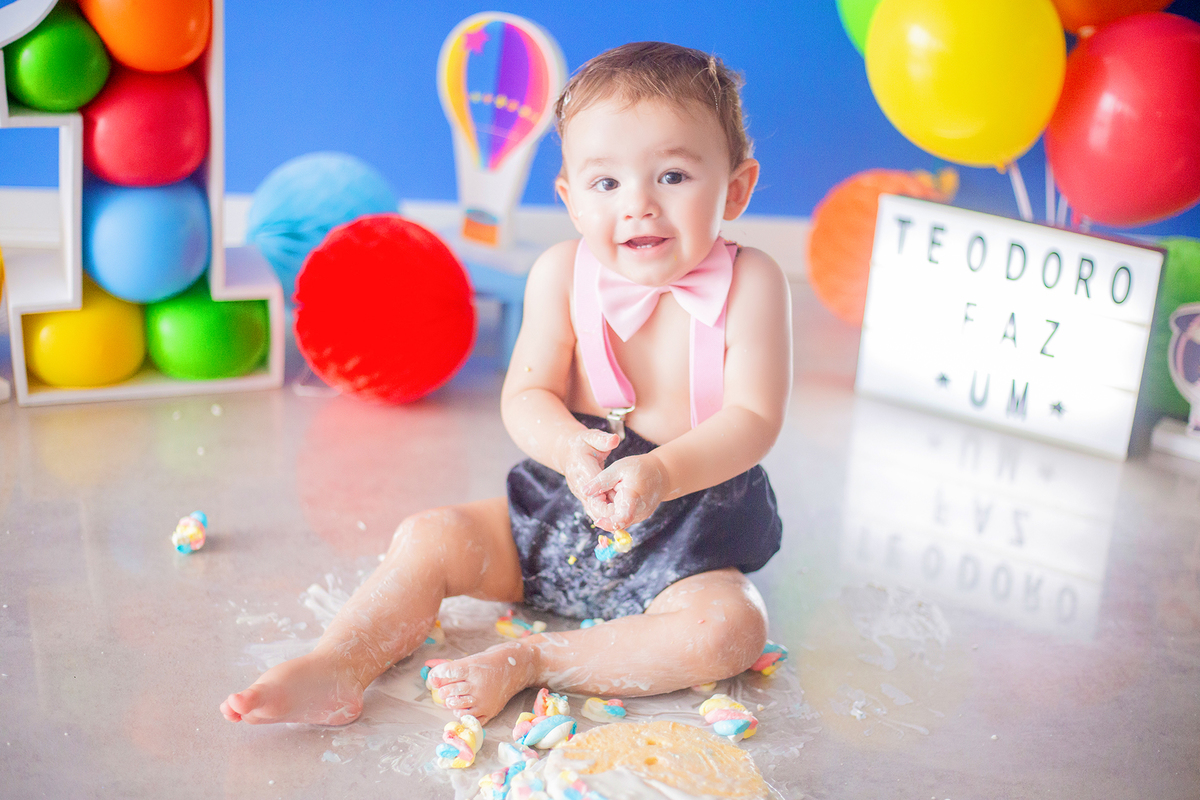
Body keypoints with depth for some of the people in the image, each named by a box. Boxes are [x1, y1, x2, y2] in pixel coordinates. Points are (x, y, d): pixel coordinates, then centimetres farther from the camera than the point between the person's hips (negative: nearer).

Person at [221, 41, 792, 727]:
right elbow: (525, 396, -8)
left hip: (690, 527, -2)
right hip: (561, 508, 3)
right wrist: (568, 445, -32)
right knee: (429, 538, -10)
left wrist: (661, 472, -37)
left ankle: (526, 660, -25)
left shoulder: (749, 282, -13)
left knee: (729, 627, -29)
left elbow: (755, 418, -19)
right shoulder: (562, 274, -6)